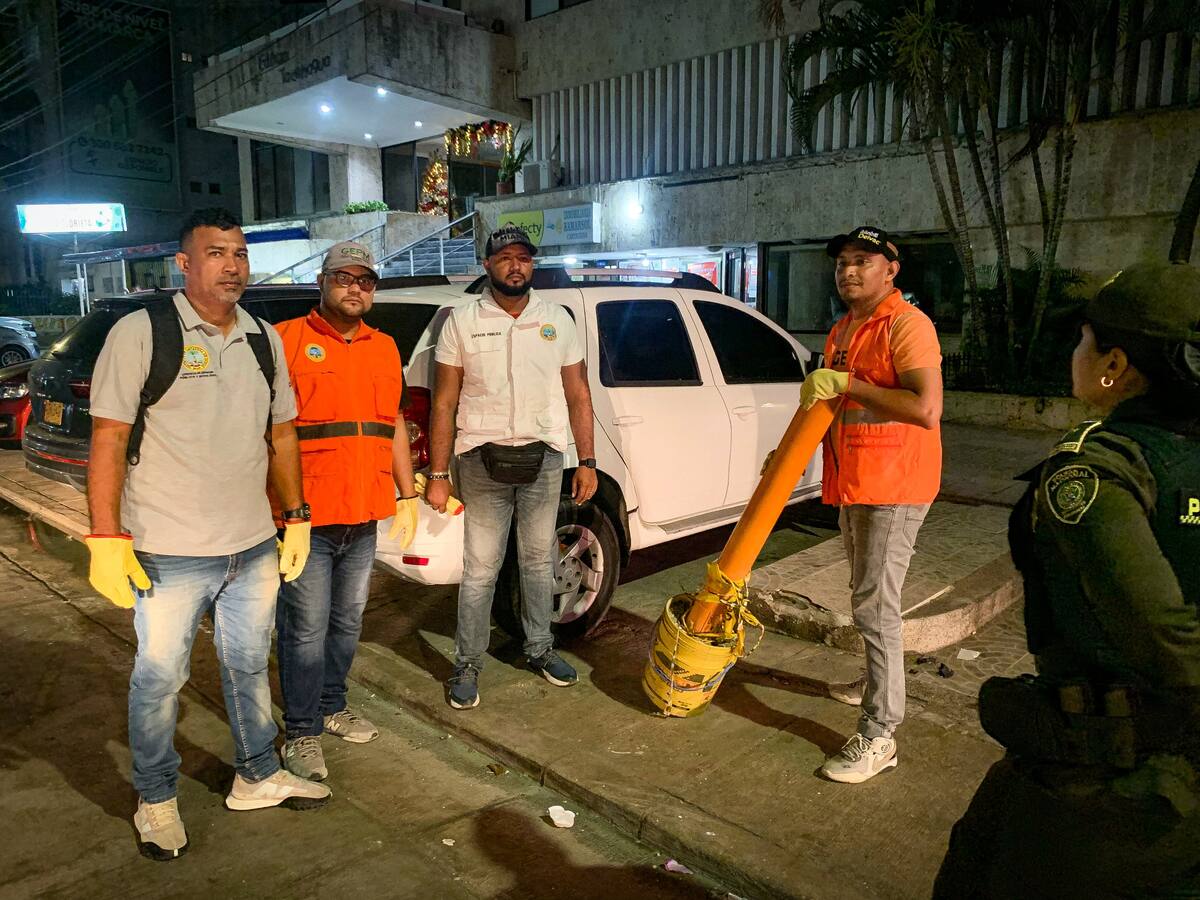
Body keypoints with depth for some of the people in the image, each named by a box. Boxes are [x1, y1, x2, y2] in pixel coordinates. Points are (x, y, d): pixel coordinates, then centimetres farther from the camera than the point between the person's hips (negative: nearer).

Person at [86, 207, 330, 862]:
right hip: (169, 555, -5)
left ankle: (259, 777, 37)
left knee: (249, 667, 19)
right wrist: (106, 538, -15)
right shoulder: (141, 333, -9)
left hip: (254, 548, 5)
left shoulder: (263, 339, 8)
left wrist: (296, 517, 11)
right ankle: (156, 800, 31)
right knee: (159, 678, 9)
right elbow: (108, 440, -11)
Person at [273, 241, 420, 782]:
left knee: (347, 622, 16)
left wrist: (407, 496, 18)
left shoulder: (384, 348, 15)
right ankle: (302, 733, 15)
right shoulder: (288, 339, -4)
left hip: (364, 515, 6)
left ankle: (331, 706, 33)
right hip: (307, 516, -6)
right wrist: (280, 504, -13)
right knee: (307, 628, 0)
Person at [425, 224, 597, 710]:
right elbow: (444, 403, -1)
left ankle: (540, 649, 32)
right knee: (480, 569, 2)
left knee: (538, 560, 15)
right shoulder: (462, 321, 0)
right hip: (483, 460, -2)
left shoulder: (557, 319, 7)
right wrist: (438, 474, -4)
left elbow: (577, 395, 9)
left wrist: (586, 461, 4)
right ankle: (467, 665, 17)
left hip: (543, 458, 3)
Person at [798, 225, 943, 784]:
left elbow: (926, 409, -28)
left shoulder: (906, 324, -15)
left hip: (893, 486, -9)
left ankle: (878, 736, 0)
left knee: (874, 605, -8)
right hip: (852, 483, 10)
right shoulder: (843, 331, 14)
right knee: (866, 595, 22)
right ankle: (877, 683, 42)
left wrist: (846, 383, -25)